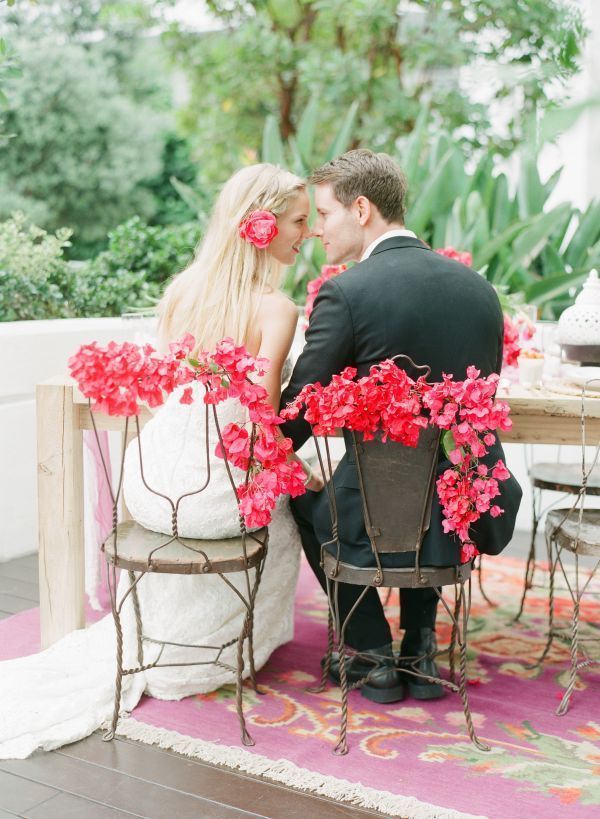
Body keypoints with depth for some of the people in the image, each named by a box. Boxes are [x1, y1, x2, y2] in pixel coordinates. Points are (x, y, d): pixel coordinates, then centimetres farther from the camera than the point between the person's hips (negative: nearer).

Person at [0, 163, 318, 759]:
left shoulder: (180, 289, 3)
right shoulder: (274, 308, -15)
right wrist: (301, 474, 2)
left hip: (147, 482, 5)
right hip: (209, 491, -5)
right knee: (285, 505, 30)